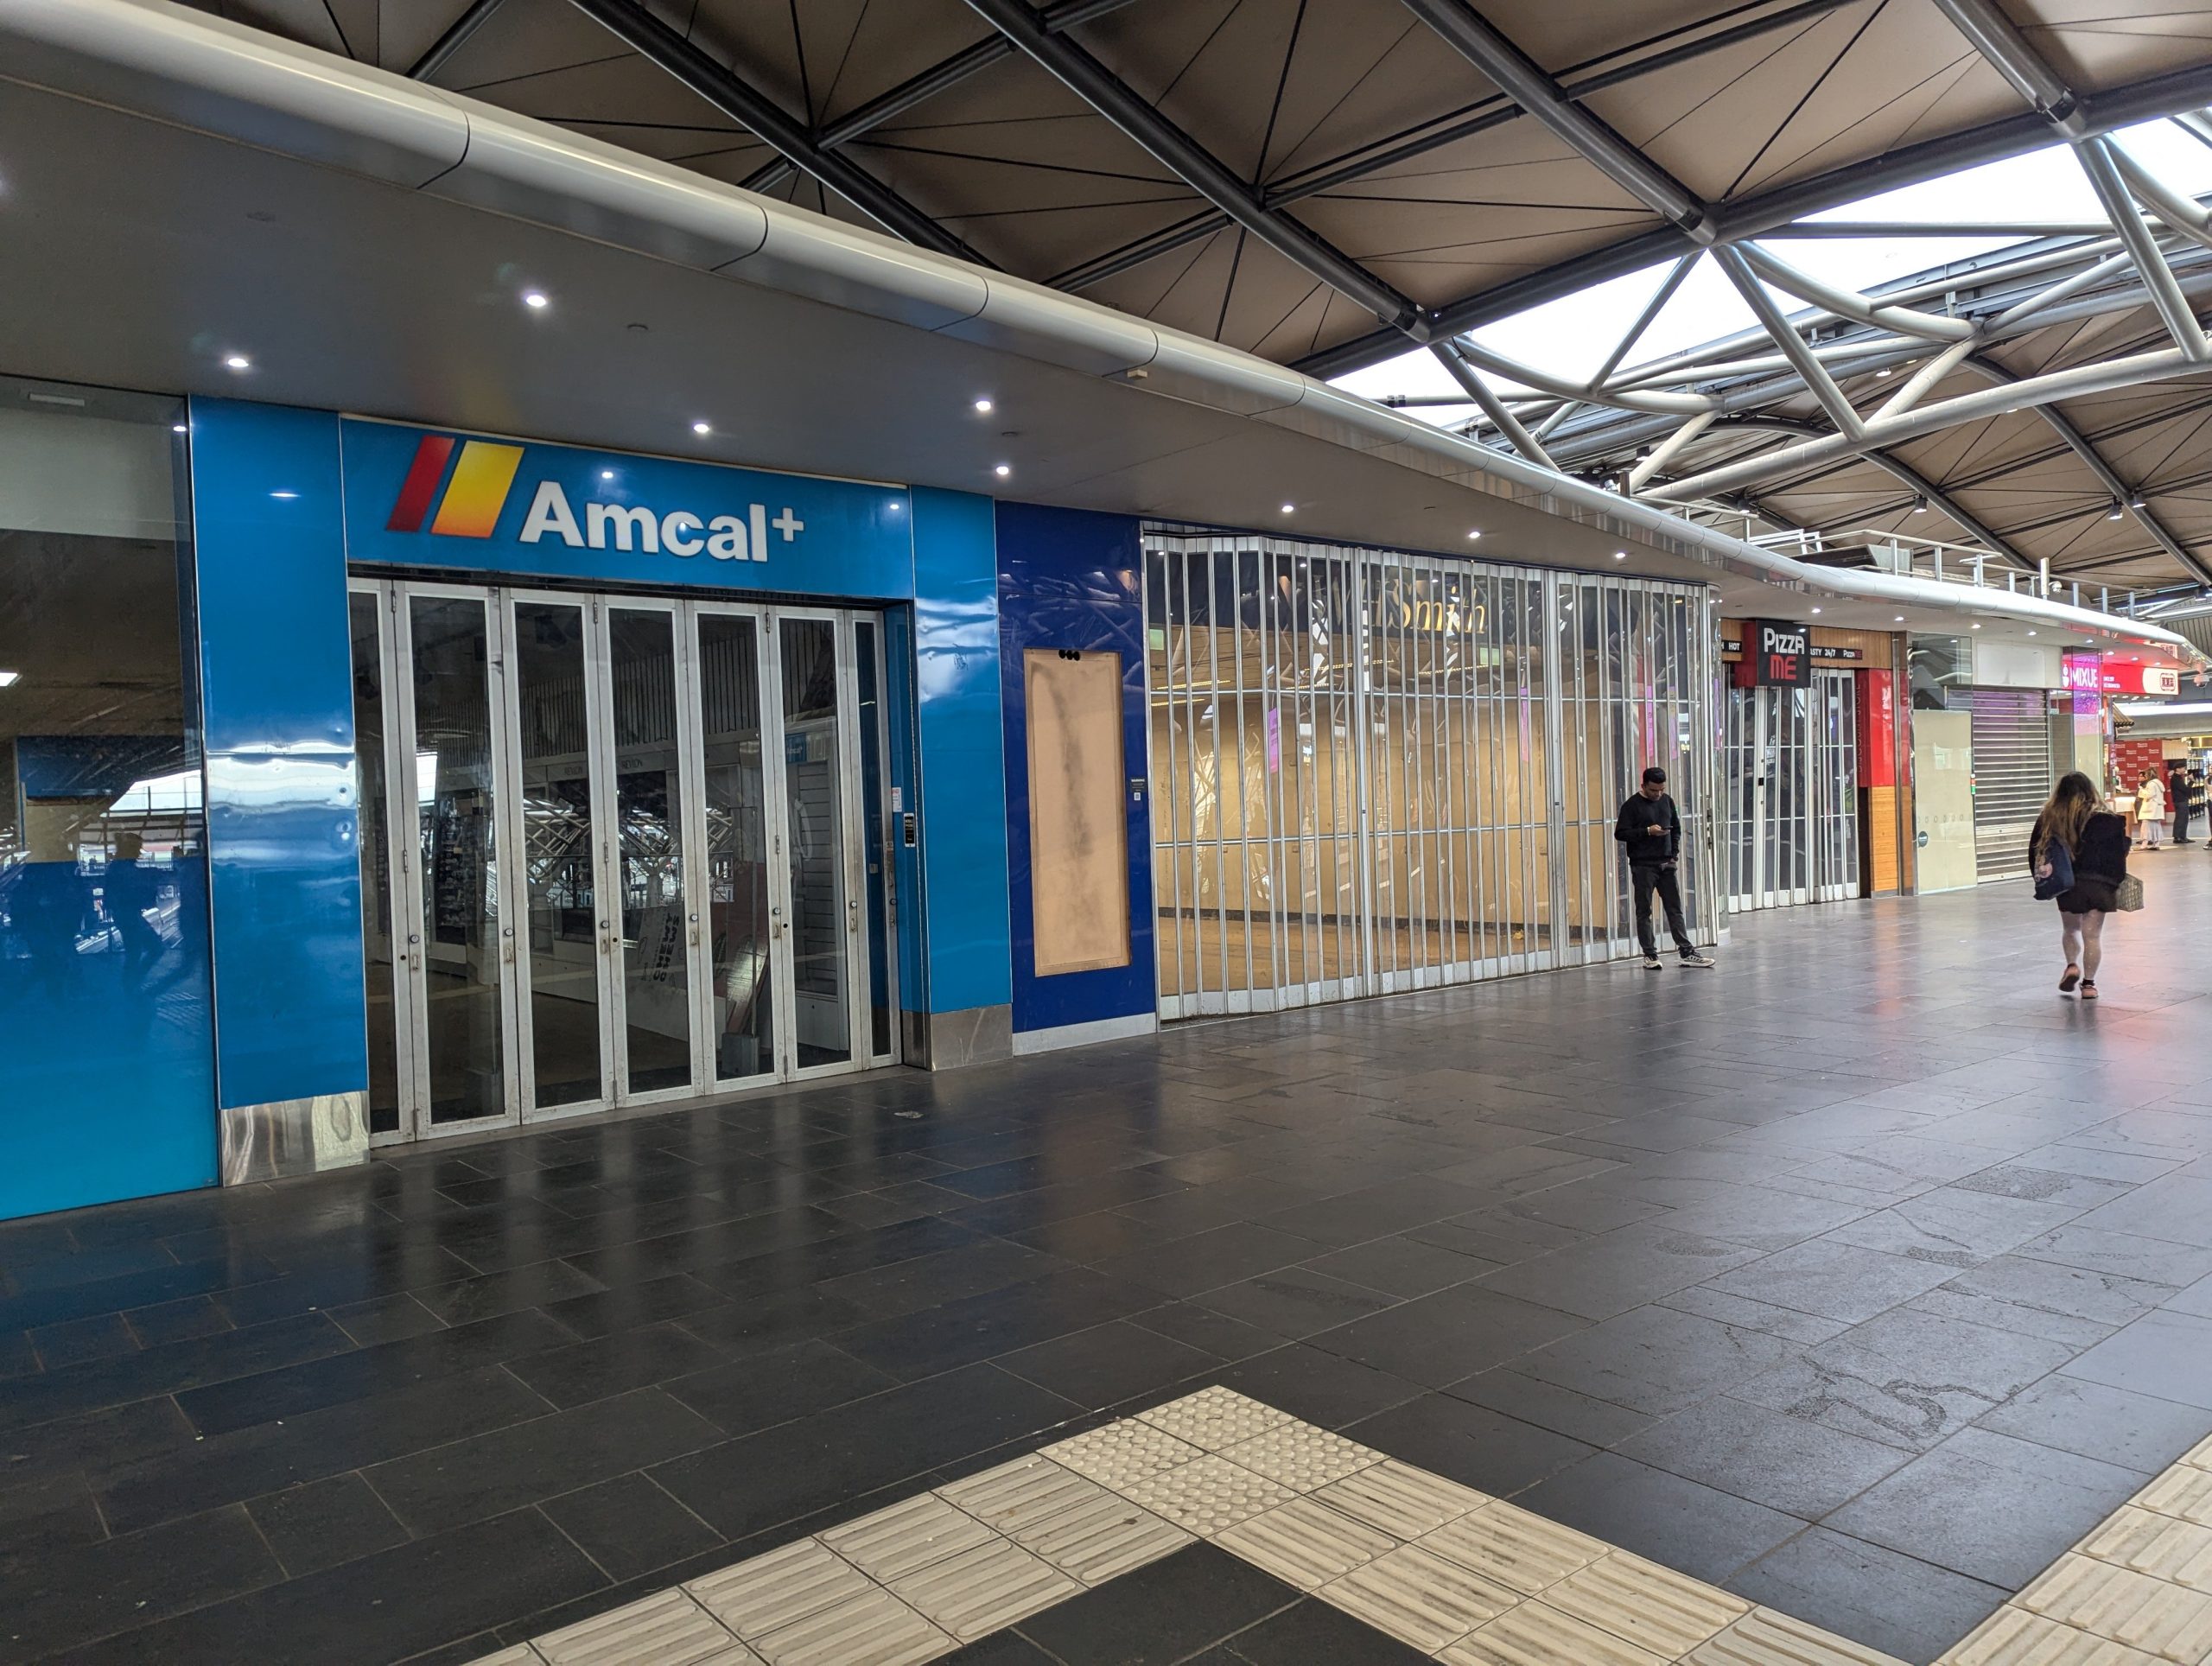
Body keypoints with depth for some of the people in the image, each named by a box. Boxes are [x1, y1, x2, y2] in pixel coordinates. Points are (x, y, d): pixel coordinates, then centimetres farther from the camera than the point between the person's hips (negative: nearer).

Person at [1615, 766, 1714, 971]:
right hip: (1642, 866, -5)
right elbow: (1620, 833, -10)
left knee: (1675, 909, 6)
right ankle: (1650, 955, 8)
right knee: (1644, 912, 2)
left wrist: (1675, 854, 6)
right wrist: (1648, 831, -19)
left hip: (1666, 864, 5)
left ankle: (1687, 952, 9)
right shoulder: (1632, 805, -8)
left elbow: (1676, 828, 18)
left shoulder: (1667, 801, 9)